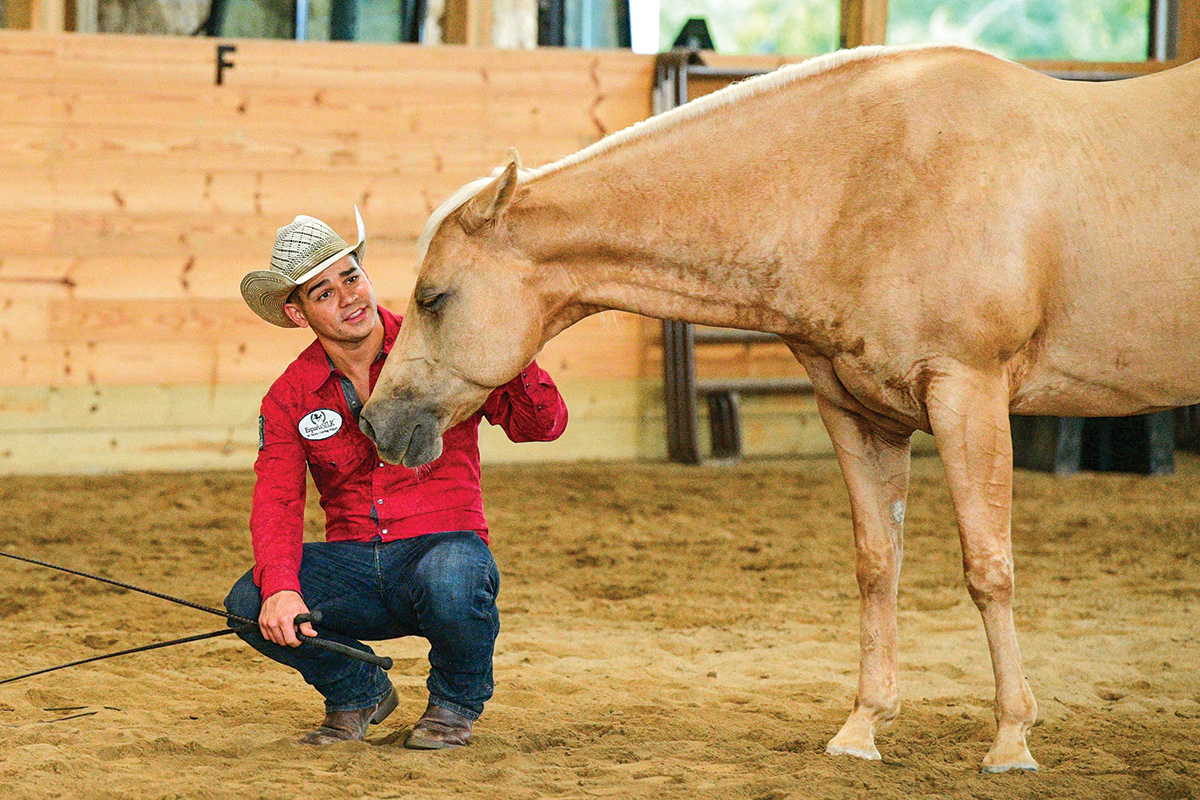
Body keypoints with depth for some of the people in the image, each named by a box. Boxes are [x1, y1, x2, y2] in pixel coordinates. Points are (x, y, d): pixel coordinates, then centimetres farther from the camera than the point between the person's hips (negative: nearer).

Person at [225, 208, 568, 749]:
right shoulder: (289, 398, 3)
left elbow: (543, 425, -9)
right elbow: (276, 503, -8)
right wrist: (280, 588, -28)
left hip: (447, 541, -3)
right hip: (353, 563, 3)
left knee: (449, 582, -40)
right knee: (249, 607, -24)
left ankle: (456, 703, -3)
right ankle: (358, 693, 8)